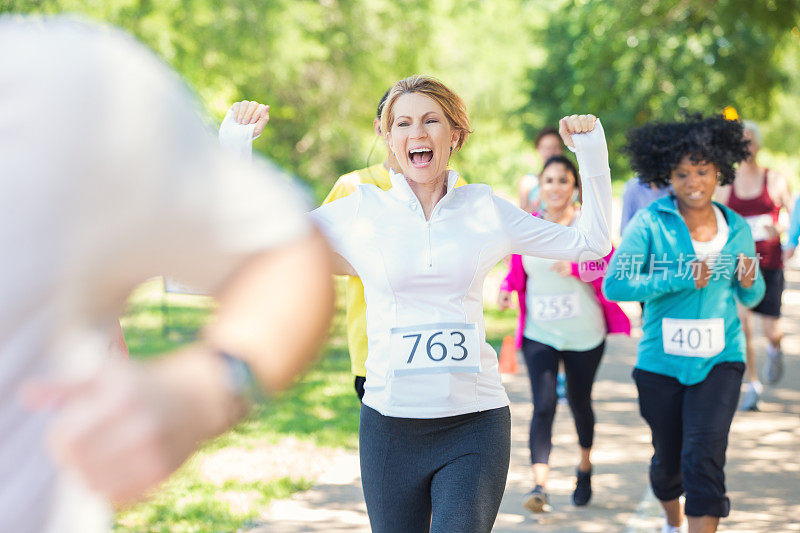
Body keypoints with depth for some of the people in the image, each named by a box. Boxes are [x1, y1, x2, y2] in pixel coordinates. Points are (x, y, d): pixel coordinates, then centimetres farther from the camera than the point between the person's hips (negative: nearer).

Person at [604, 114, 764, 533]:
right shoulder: (651, 223, -7)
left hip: (719, 359, 1)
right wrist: (680, 280, -23)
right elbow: (613, 284, -17)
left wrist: (749, 282, -9)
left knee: (703, 456, -16)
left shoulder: (736, 228, 4)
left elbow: (751, 298, 15)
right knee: (668, 458, 16)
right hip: (661, 361, 0)